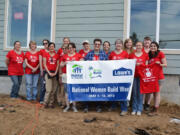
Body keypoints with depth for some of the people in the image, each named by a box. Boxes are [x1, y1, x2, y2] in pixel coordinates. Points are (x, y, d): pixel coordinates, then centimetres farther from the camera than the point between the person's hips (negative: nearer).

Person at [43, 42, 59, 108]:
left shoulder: (57, 55, 10)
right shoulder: (46, 55, 4)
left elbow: (57, 65, 8)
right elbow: (45, 65, 0)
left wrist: (55, 72, -5)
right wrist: (49, 73, -9)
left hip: (55, 73, 3)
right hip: (48, 72, -3)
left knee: (54, 90, 3)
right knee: (49, 89, -11)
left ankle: (51, 103, 12)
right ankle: (45, 103, 1)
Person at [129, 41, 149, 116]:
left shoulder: (145, 55, 6)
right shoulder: (131, 55, 8)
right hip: (133, 75, 1)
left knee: (140, 92, 1)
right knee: (134, 92, 4)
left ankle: (139, 109, 11)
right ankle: (134, 109, 14)